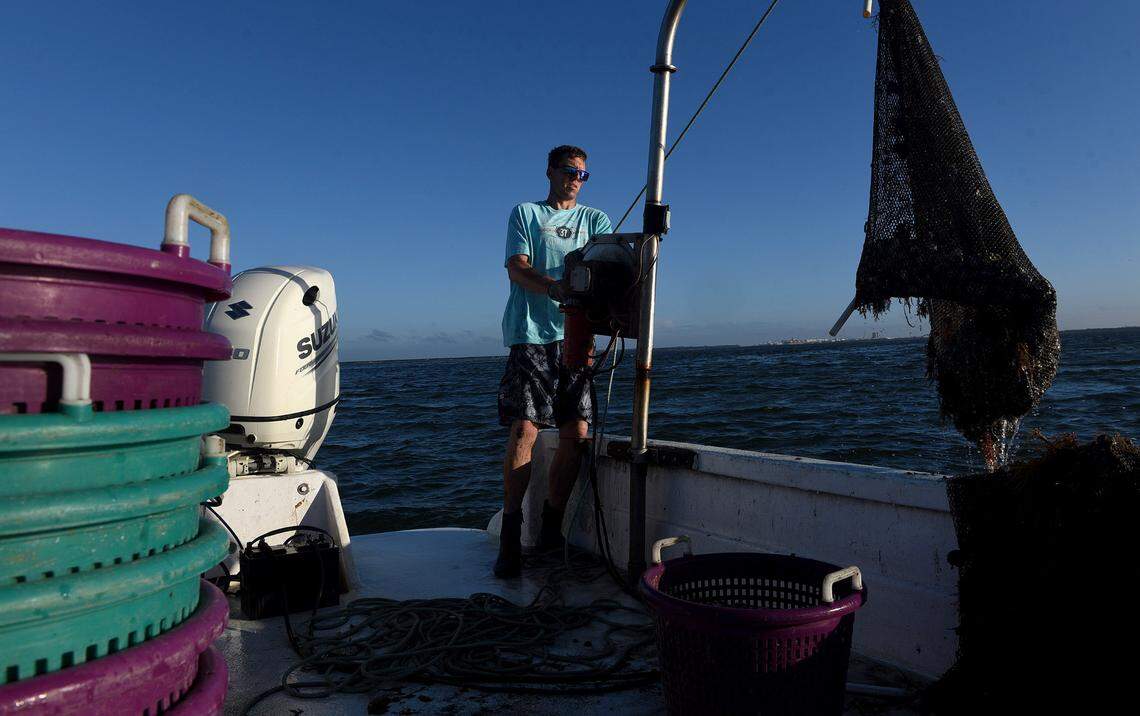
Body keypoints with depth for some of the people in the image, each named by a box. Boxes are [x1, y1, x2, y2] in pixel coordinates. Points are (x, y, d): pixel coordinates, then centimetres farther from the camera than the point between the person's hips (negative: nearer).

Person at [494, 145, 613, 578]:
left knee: (576, 434, -2)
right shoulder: (525, 213, 14)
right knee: (524, 430, -11)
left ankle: (551, 526, 14)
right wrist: (555, 288, -21)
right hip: (532, 334, -3)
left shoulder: (593, 219, 21)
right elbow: (517, 268, -1)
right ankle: (510, 538, -4)